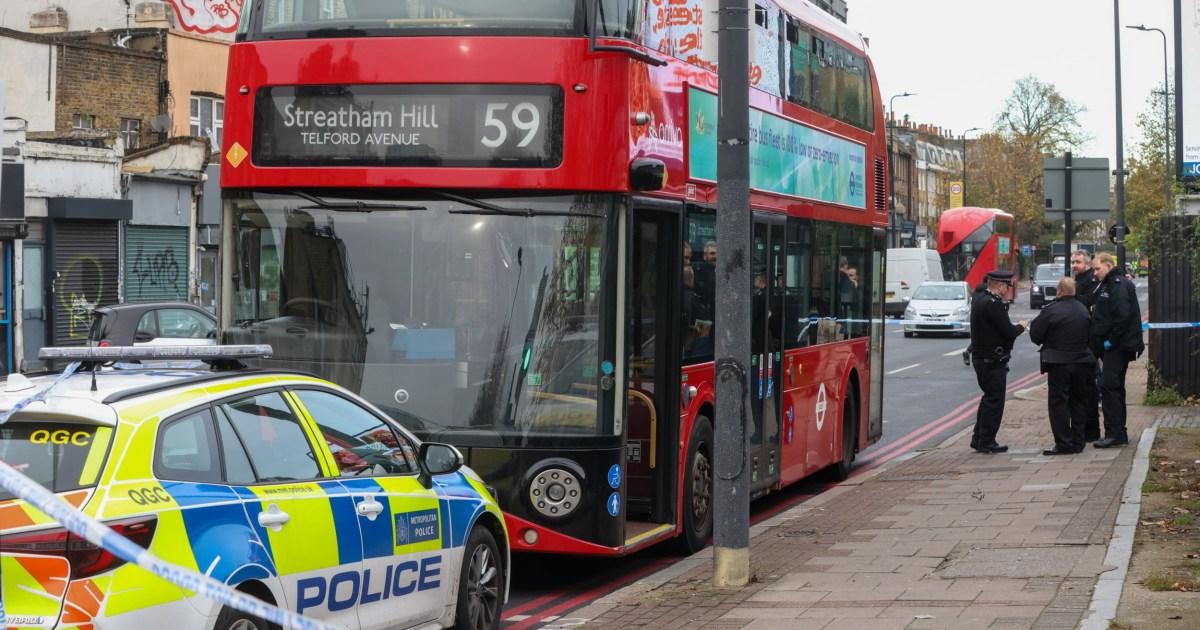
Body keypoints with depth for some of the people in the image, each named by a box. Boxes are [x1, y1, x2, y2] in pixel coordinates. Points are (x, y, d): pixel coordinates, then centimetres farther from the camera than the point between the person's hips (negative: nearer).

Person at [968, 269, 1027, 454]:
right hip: (992, 360, -10)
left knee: (989, 398, 18)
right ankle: (987, 442, 2)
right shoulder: (993, 304, -21)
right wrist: (1021, 327, -1)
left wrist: (1005, 301, 7)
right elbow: (1009, 332, -21)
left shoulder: (979, 299, 10)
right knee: (994, 399, -2)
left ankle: (979, 439, 22)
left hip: (980, 357, 10)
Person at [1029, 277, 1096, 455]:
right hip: (1082, 362, 5)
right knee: (1079, 402, 13)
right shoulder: (1083, 310, 4)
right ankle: (1078, 441, 15)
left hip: (1058, 363, -5)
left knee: (1058, 403, 0)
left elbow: (1035, 335, -9)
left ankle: (1064, 443, -4)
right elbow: (1089, 334, 14)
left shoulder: (1051, 310, -15)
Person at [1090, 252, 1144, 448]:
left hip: (1118, 346, -11)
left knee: (1109, 386, -12)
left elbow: (1123, 315, -23)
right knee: (1114, 388, 13)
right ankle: (1118, 434, 18)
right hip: (1111, 346, 11)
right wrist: (1098, 341, 13)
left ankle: (1114, 434, -13)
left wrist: (1111, 341, -20)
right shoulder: (1105, 286, 19)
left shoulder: (1118, 285, -13)